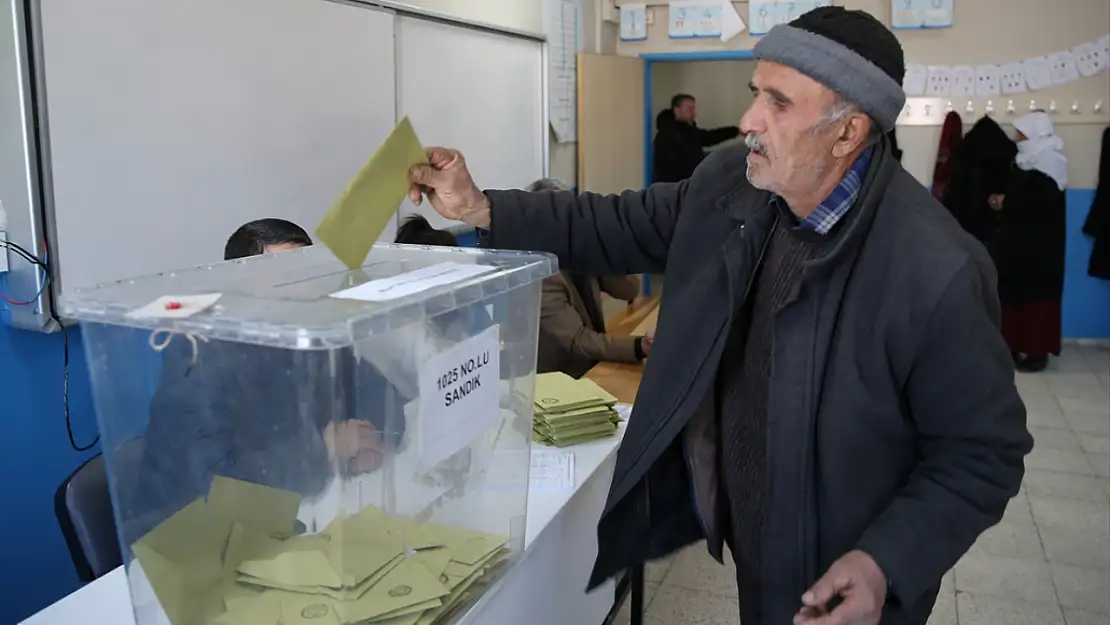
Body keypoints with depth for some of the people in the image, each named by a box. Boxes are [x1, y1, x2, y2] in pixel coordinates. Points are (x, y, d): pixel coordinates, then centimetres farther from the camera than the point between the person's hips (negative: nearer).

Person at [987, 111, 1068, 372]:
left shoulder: (1046, 166, -15)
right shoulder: (1026, 162, 13)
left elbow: (1045, 203, -25)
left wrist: (1007, 203, -17)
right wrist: (1001, 200, 0)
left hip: (1036, 246, -9)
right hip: (1018, 242, 9)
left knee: (1034, 295, -4)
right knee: (1011, 293, 10)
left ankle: (1037, 351, 3)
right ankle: (1013, 345, 17)